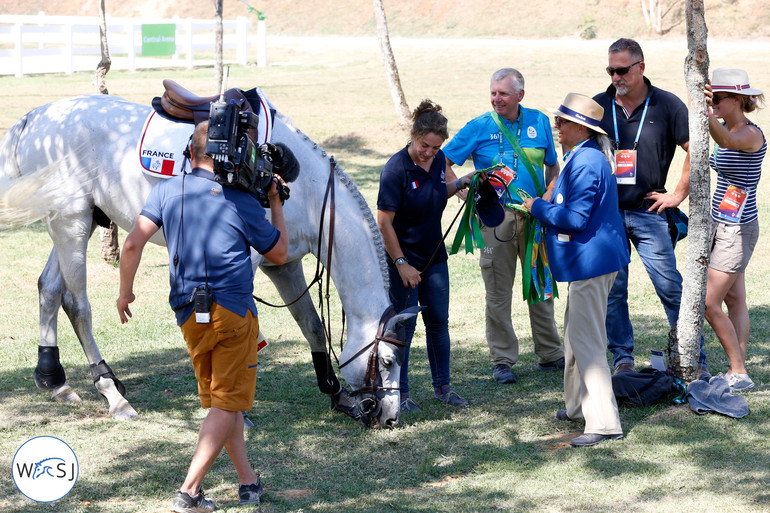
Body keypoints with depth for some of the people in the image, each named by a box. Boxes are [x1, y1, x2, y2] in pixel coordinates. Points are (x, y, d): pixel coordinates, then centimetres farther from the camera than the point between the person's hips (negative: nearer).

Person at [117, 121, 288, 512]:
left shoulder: (167, 190, 6)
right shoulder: (243, 201, 1)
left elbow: (134, 243, -3)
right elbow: (279, 252, 13)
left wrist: (125, 291, 10)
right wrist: (275, 201, 22)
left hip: (189, 315, 4)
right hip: (233, 309, -4)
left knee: (221, 401, 17)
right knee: (228, 402, -1)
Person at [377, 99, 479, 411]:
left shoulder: (438, 161, -1)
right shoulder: (397, 169, -21)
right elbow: (384, 222, -19)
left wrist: (461, 183, 2)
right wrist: (401, 263, -20)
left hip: (434, 257, 7)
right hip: (404, 259, -6)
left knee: (439, 322, 13)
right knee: (404, 326, 0)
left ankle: (442, 387, 25)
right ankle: (400, 393, 12)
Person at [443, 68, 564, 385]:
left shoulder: (539, 122, 8)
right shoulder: (479, 128, -1)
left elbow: (553, 167, 16)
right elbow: (443, 163, 1)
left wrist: (548, 198, 1)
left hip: (535, 216, 3)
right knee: (498, 290, 1)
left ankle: (550, 355, 21)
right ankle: (502, 360, 9)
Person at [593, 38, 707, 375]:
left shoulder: (667, 105, 0)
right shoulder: (598, 106, 6)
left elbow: (696, 151, 4)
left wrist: (678, 194, 1)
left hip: (649, 212, -2)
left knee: (670, 287, -5)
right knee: (612, 291, 4)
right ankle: (622, 359, 14)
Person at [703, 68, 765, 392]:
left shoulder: (752, 134, -19)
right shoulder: (726, 128, 7)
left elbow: (726, 141, -44)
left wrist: (707, 112, -61)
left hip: (737, 229, -9)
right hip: (719, 224, 9)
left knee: (709, 303, -9)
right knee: (734, 299, 10)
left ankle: (739, 373, 0)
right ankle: (738, 372, 15)